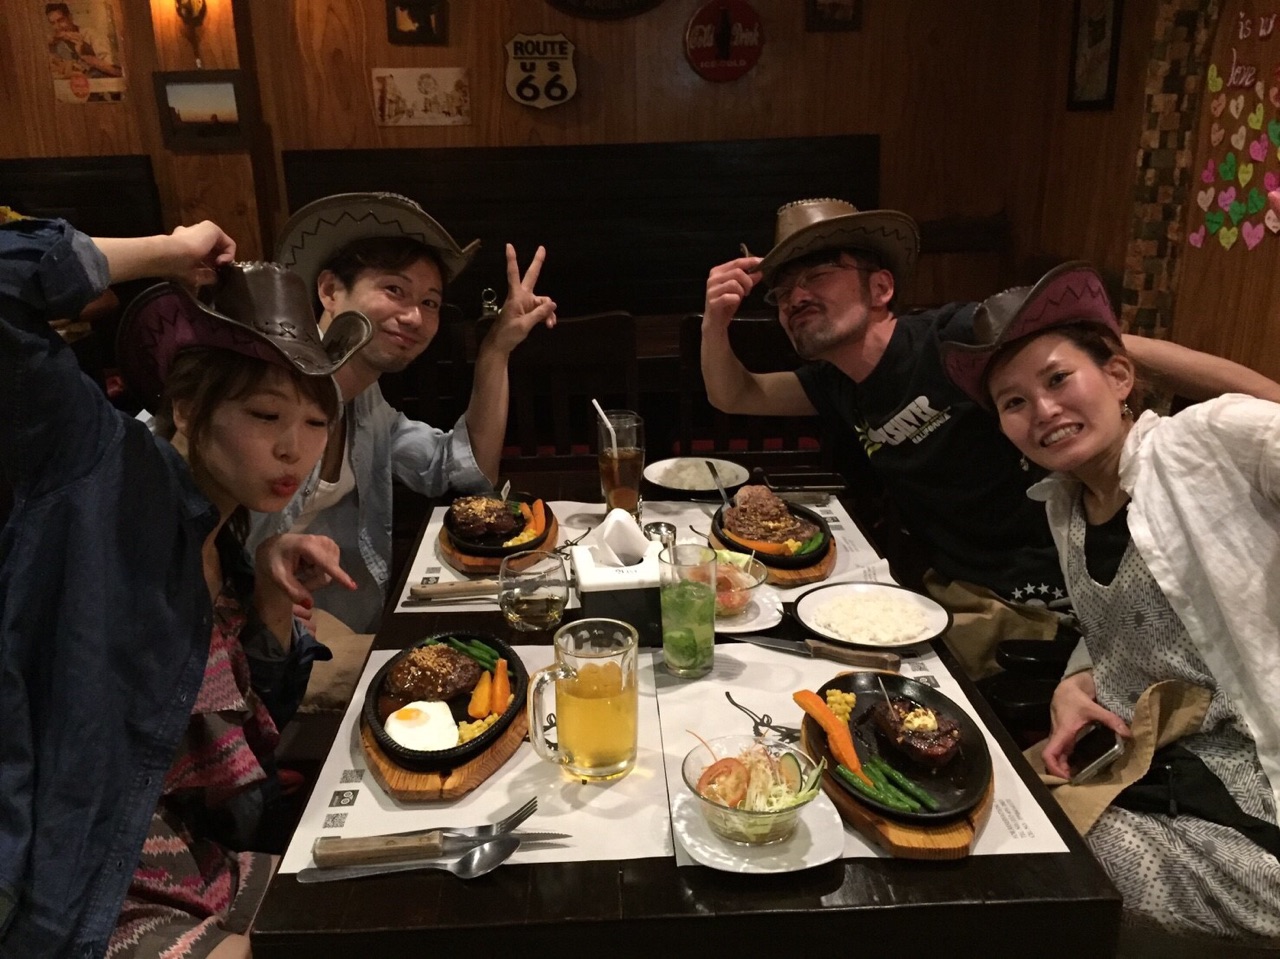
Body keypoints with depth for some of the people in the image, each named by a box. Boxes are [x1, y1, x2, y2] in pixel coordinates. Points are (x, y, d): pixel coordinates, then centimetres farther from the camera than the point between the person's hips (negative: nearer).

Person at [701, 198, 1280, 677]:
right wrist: (716, 322, -4)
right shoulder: (838, 386, 8)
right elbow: (734, 396, 16)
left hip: (1044, 604, -7)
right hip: (954, 590, 7)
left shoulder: (959, 338, -16)